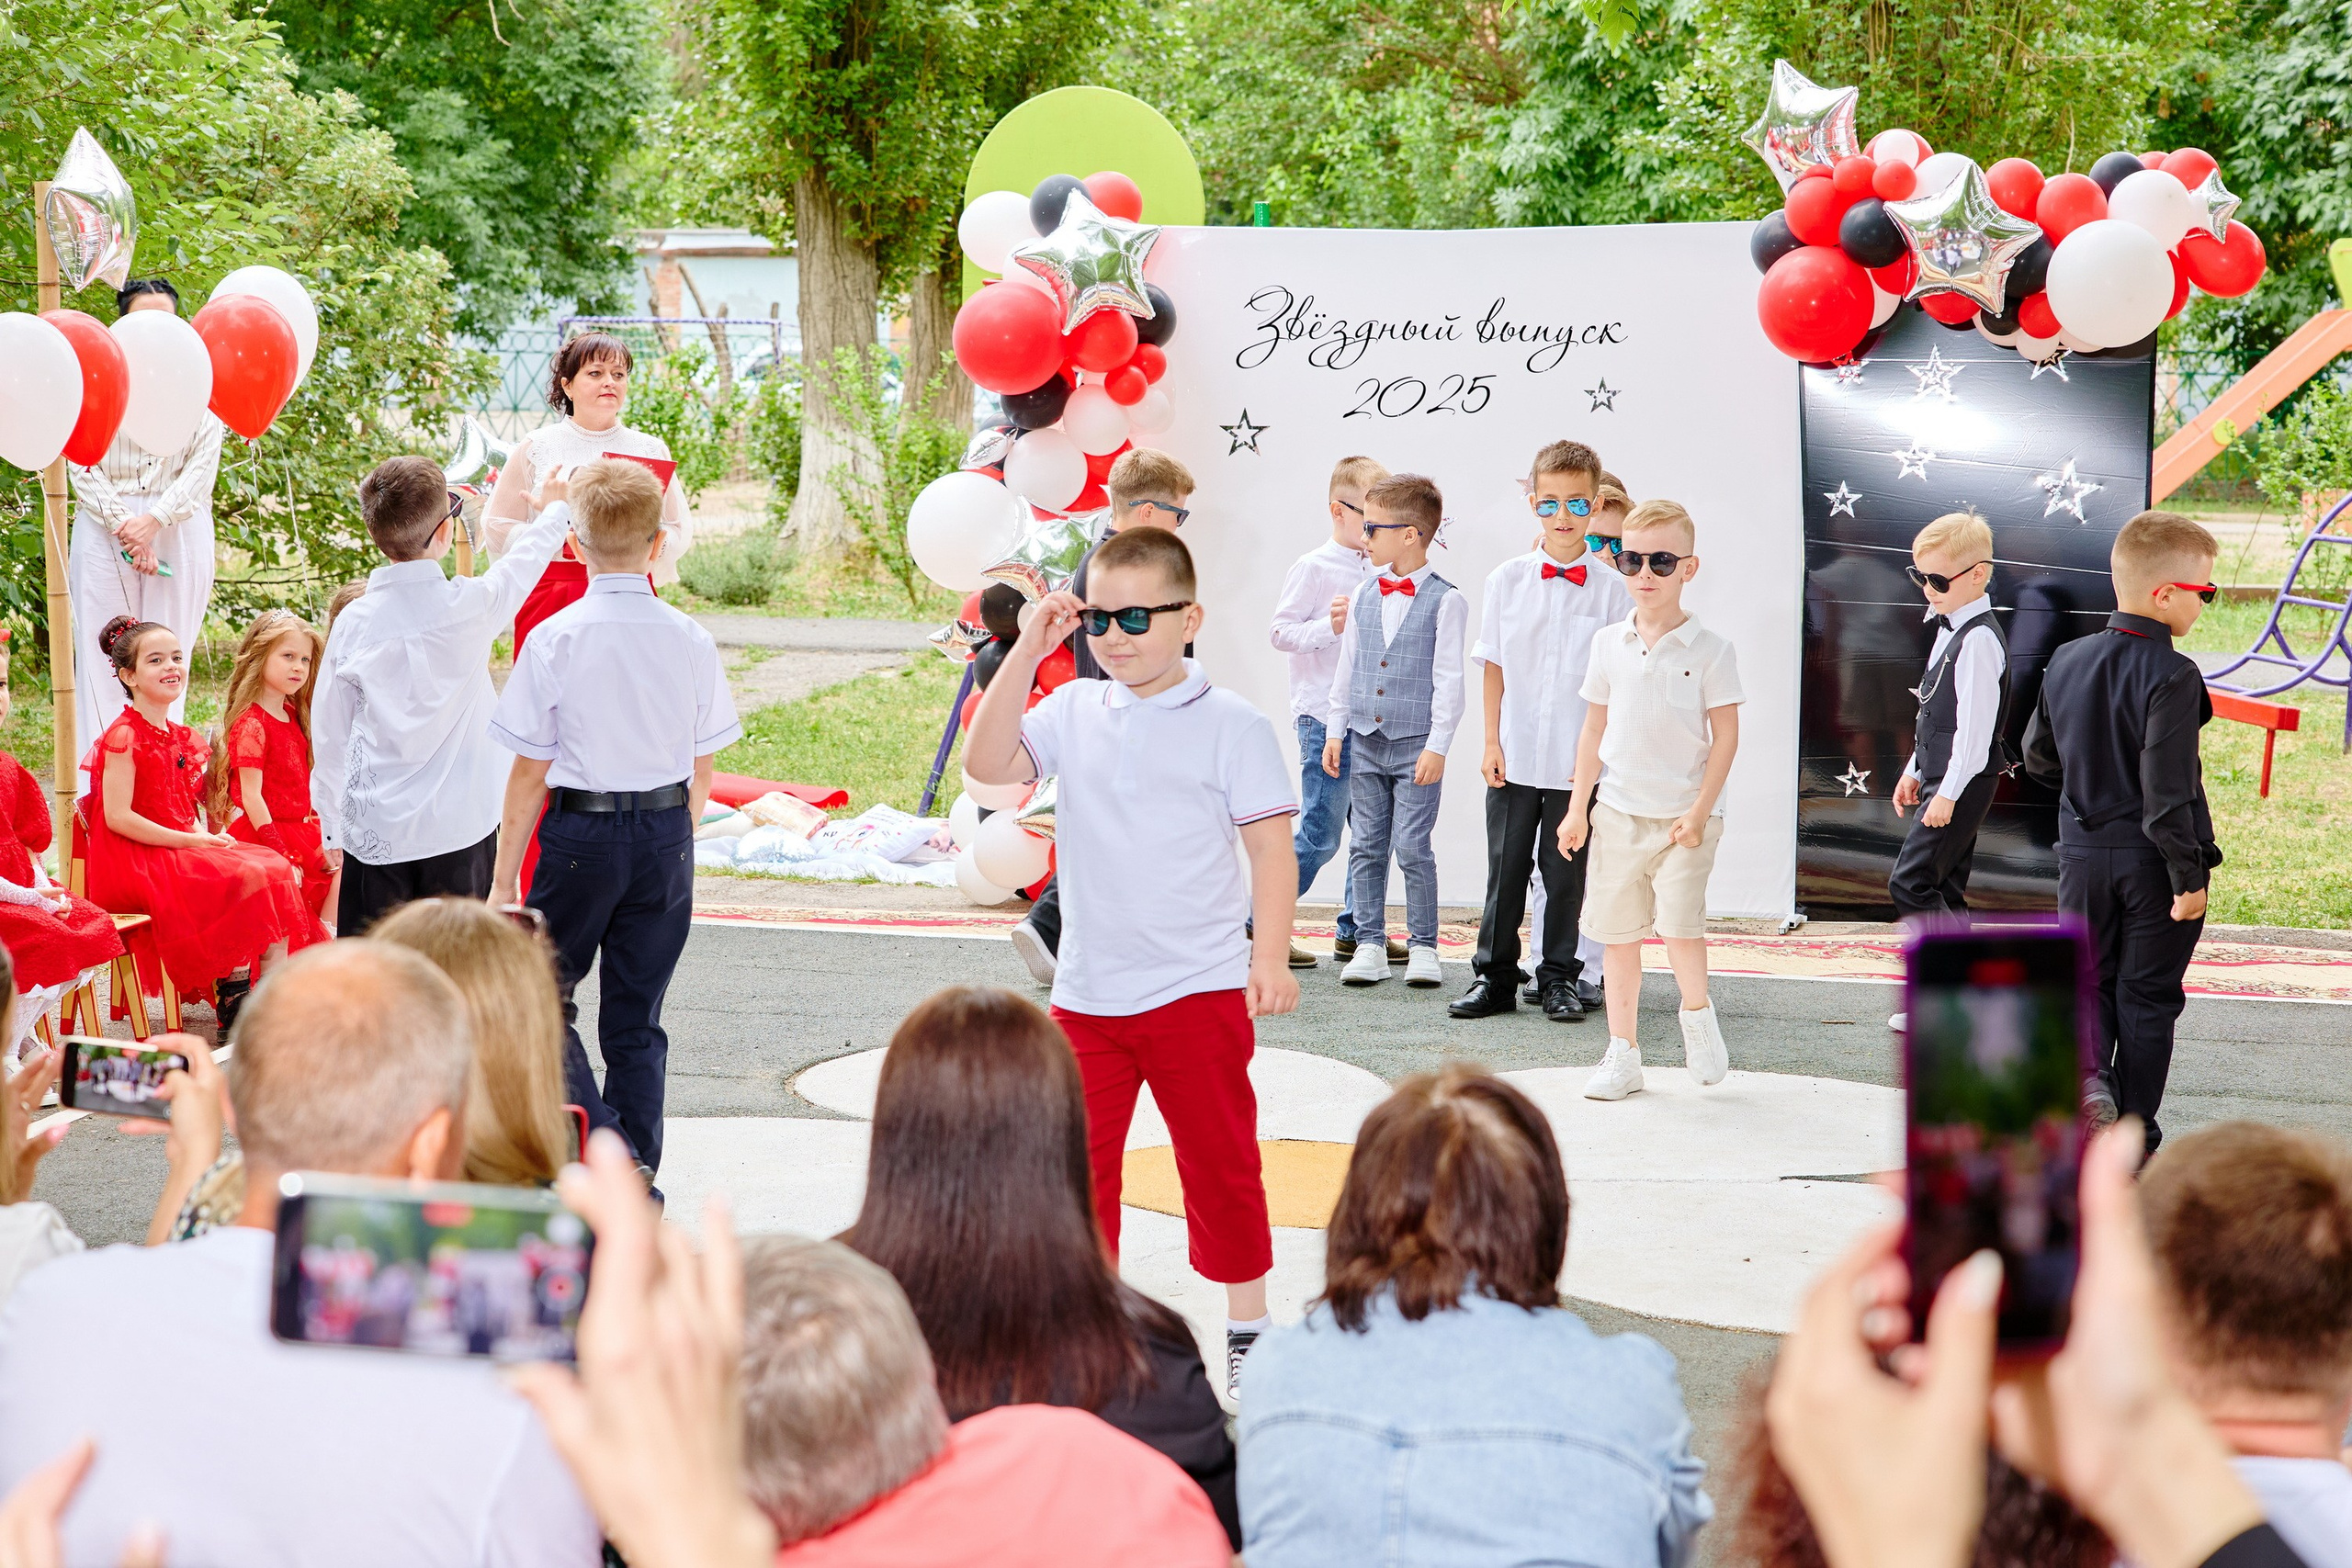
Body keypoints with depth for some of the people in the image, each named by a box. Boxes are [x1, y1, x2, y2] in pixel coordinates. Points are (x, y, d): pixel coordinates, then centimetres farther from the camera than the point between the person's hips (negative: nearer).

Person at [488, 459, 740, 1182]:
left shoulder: (556, 639, -13)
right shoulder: (690, 640, -4)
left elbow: (530, 774, -9)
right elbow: (701, 771, 3)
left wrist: (504, 877, -2)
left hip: (580, 833, -3)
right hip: (666, 834, 3)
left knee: (546, 995, 10)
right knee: (637, 1017, 12)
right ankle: (638, 1174, 15)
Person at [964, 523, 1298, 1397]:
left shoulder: (1231, 725, -5)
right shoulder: (1072, 711, 5)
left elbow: (1271, 844, -5)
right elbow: (989, 764, -8)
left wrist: (1270, 957, -13)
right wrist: (1026, 652, -10)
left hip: (1200, 989, -3)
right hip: (1087, 990, 4)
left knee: (1219, 1161, 8)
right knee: (1077, 1161, 8)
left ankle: (1248, 1323, 21)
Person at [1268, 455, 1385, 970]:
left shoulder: (1376, 571, 15)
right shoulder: (1314, 567, -7)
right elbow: (1281, 633, -13)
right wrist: (1329, 625, -26)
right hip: (1325, 719, -8)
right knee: (1319, 835, -7)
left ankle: (1356, 931, 19)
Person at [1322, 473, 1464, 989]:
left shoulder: (1445, 601, -7)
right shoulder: (1363, 595, 9)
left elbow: (1449, 679, -8)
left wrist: (1437, 746, -12)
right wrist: (1335, 731, 11)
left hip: (1415, 747, -5)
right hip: (1366, 742, 5)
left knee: (1412, 848, -5)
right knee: (1367, 847, 7)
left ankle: (1422, 946, 6)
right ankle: (1369, 943, 14)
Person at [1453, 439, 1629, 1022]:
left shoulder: (1609, 589, -2)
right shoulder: (1507, 580, 2)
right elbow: (1494, 664, 5)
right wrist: (1492, 743, 0)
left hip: (1579, 761, -1)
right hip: (1515, 756, 1)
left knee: (1566, 870, 6)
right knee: (1506, 866, 7)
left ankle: (1560, 979, 18)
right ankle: (1494, 977, 17)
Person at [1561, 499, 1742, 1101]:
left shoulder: (1709, 650, -5)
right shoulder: (1610, 644, 5)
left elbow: (1725, 735, -5)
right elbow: (1595, 728, 11)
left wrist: (1700, 810, -11)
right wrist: (1579, 806, 9)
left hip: (1683, 814, -4)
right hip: (1617, 812, 4)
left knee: (1680, 921, -16)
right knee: (1618, 930, 7)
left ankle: (1697, 1015, 14)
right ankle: (1623, 1054, 17)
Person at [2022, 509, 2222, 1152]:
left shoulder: (2066, 661, 1)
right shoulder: (2171, 676, -20)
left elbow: (2038, 756, 12)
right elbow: (2167, 791, -24)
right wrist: (2189, 877, -17)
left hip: (2083, 852, 5)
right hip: (2151, 859, -4)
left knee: (2089, 978, 19)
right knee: (2147, 995, 7)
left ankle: (2088, 1071, -8)